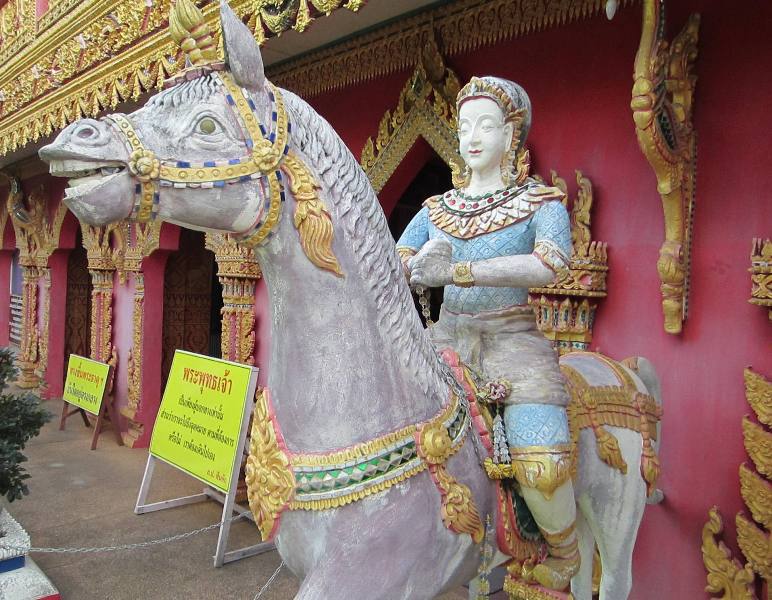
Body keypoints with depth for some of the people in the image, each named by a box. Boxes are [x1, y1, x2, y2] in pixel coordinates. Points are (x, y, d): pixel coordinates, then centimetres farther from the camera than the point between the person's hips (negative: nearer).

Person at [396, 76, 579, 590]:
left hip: (513, 337, -4)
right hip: (447, 334, 4)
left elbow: (552, 262, -19)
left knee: (542, 460, -25)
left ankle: (566, 557, 7)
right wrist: (417, 267, -19)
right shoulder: (437, 210, 14)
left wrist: (458, 270, -30)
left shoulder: (541, 201, 1)